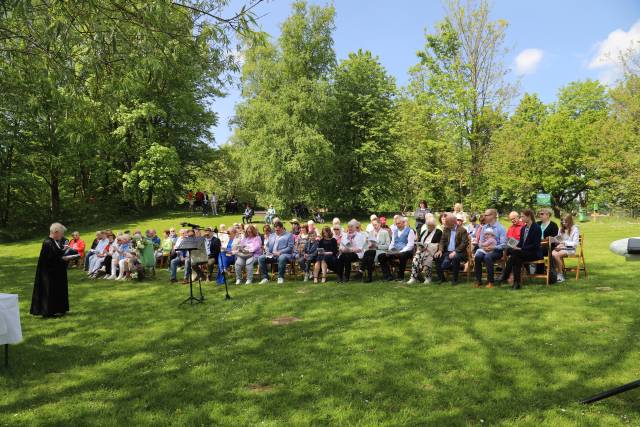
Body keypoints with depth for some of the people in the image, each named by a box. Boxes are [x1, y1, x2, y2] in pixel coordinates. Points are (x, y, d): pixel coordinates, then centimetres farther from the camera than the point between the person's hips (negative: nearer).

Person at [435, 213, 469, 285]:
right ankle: (441, 278, 0)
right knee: (437, 257, -18)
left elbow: (464, 243, -13)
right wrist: (440, 250, -10)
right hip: (447, 252, 5)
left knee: (455, 257, -37)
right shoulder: (446, 229, 13)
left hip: (458, 252, -5)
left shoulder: (462, 230, -4)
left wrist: (455, 251, -24)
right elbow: (442, 240, 9)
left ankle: (454, 279, -19)